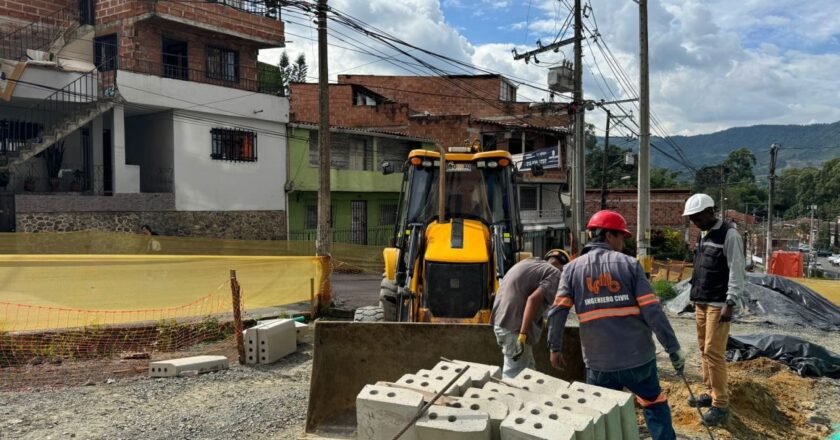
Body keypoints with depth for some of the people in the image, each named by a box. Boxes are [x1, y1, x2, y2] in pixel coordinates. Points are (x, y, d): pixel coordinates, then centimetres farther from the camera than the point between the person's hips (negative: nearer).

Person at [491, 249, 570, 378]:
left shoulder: (528, 263, 20)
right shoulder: (554, 273, -6)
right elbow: (534, 299, -21)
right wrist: (523, 335, -24)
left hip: (502, 322, 9)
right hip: (515, 327, -9)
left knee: (527, 370, 19)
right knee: (514, 377, -2)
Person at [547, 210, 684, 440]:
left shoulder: (573, 268, 2)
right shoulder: (630, 264, -3)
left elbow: (557, 312, -5)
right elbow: (653, 311, -8)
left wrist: (555, 348, 6)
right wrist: (673, 348, -3)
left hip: (599, 363, 1)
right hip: (638, 358, -1)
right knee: (656, 406, 23)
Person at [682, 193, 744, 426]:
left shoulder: (729, 235, -12)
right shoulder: (702, 235, 13)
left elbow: (736, 272, -15)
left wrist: (730, 304, -19)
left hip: (719, 304, -8)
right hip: (701, 302, 8)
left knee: (714, 352, -8)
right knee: (704, 350, 12)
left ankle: (721, 405, 0)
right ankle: (710, 393, 24)